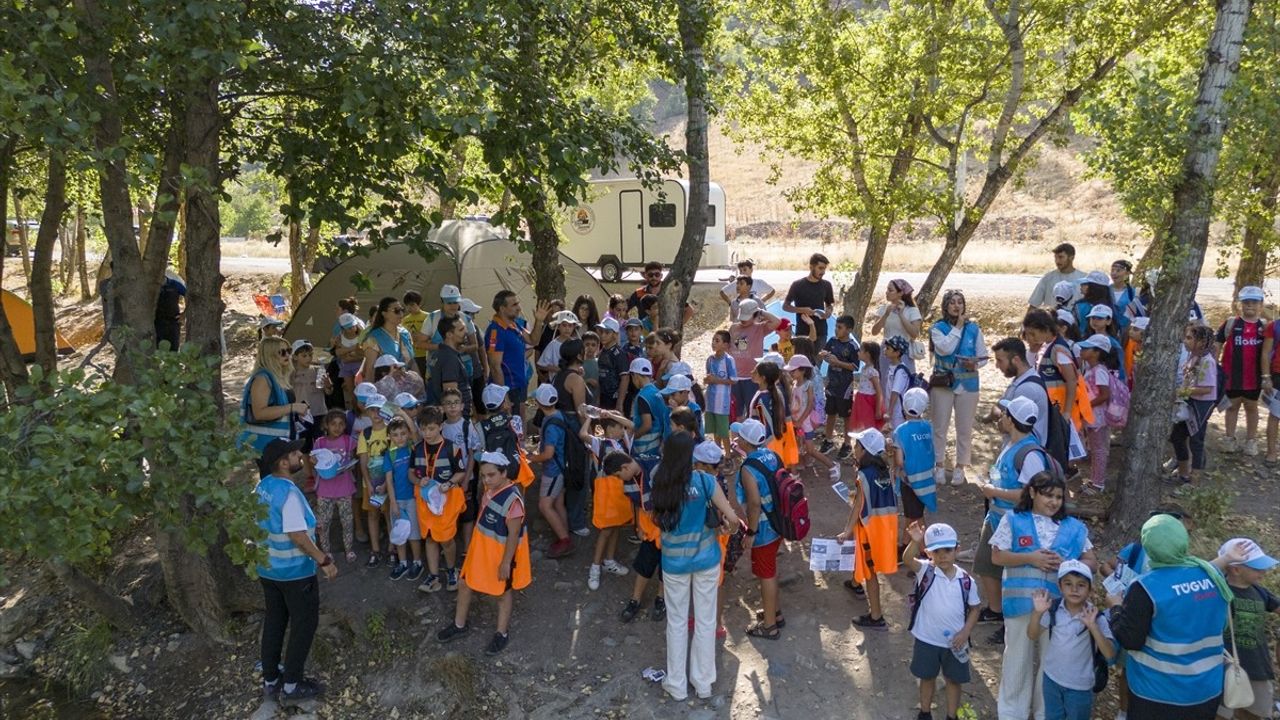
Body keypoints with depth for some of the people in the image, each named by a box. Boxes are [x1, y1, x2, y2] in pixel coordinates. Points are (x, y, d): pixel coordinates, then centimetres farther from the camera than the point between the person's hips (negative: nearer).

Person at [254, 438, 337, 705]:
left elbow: (257, 523, 12)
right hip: (294, 571, -8)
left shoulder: (262, 486, 1)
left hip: (266, 567, 8)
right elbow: (297, 535, -27)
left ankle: (270, 681, 30)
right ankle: (291, 686, 14)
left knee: (273, 622, 19)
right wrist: (324, 561, -21)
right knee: (304, 624, 7)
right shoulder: (289, 492, -25)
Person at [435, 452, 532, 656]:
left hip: (501, 552, -8)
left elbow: (514, 534, -25)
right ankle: (459, 625, 40)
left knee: (503, 591, 14)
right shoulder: (490, 489, -5)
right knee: (466, 583, 19)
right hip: (481, 547, 8)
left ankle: (502, 633, 34)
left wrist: (506, 562, -20)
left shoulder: (512, 499, -31)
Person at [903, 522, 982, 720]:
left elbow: (974, 608, 3)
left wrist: (965, 632, -9)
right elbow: (907, 560, -35)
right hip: (927, 639, -1)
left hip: (955, 641, 1)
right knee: (927, 678, 18)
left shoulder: (965, 580, -8)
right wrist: (915, 542, -53)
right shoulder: (925, 571, -14)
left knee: (954, 680, 16)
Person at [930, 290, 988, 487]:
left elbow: (983, 355, 5)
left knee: (965, 428, 6)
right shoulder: (938, 328, -3)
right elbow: (944, 349, -20)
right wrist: (958, 326, -15)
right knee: (940, 427, 5)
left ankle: (960, 467, 19)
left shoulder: (974, 328, 3)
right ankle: (939, 466, 18)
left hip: (968, 384, 1)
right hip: (943, 382, -1)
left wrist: (975, 363, -17)